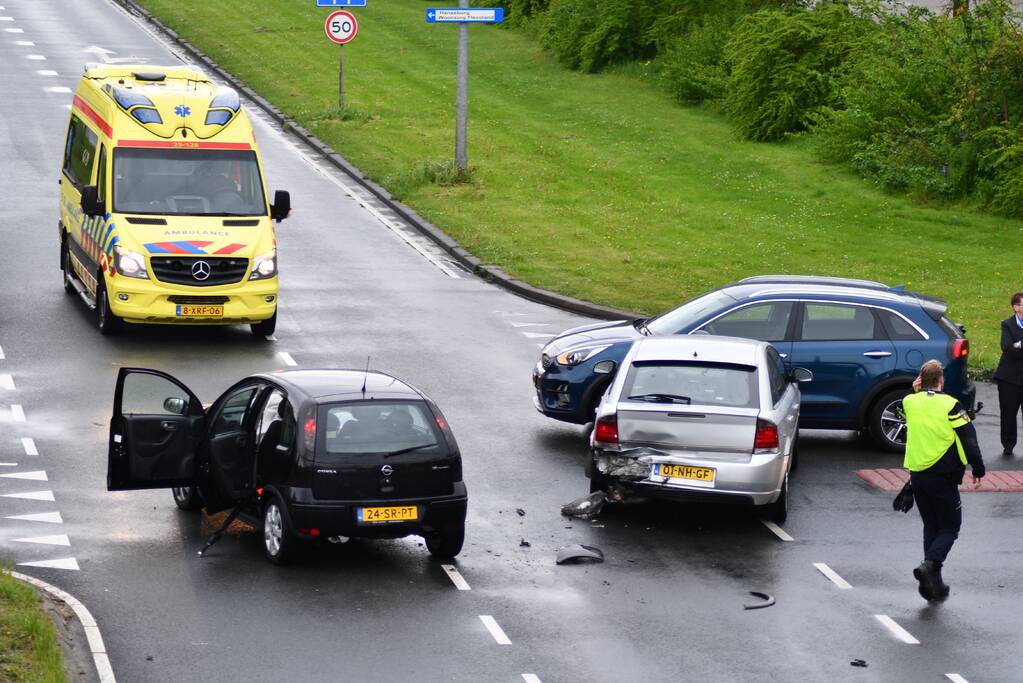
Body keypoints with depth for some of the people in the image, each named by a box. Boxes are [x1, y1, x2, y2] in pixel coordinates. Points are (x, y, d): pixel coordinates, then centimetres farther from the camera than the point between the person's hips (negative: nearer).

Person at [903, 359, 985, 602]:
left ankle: (934, 584, 13)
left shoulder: (910, 402, 1)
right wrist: (978, 470, -1)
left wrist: (916, 390, 18)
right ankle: (930, 564, -20)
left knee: (931, 526, 16)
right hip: (943, 478, -5)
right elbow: (969, 439, -11)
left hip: (917, 477, 5)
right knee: (950, 527, 6)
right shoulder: (950, 405, -13)